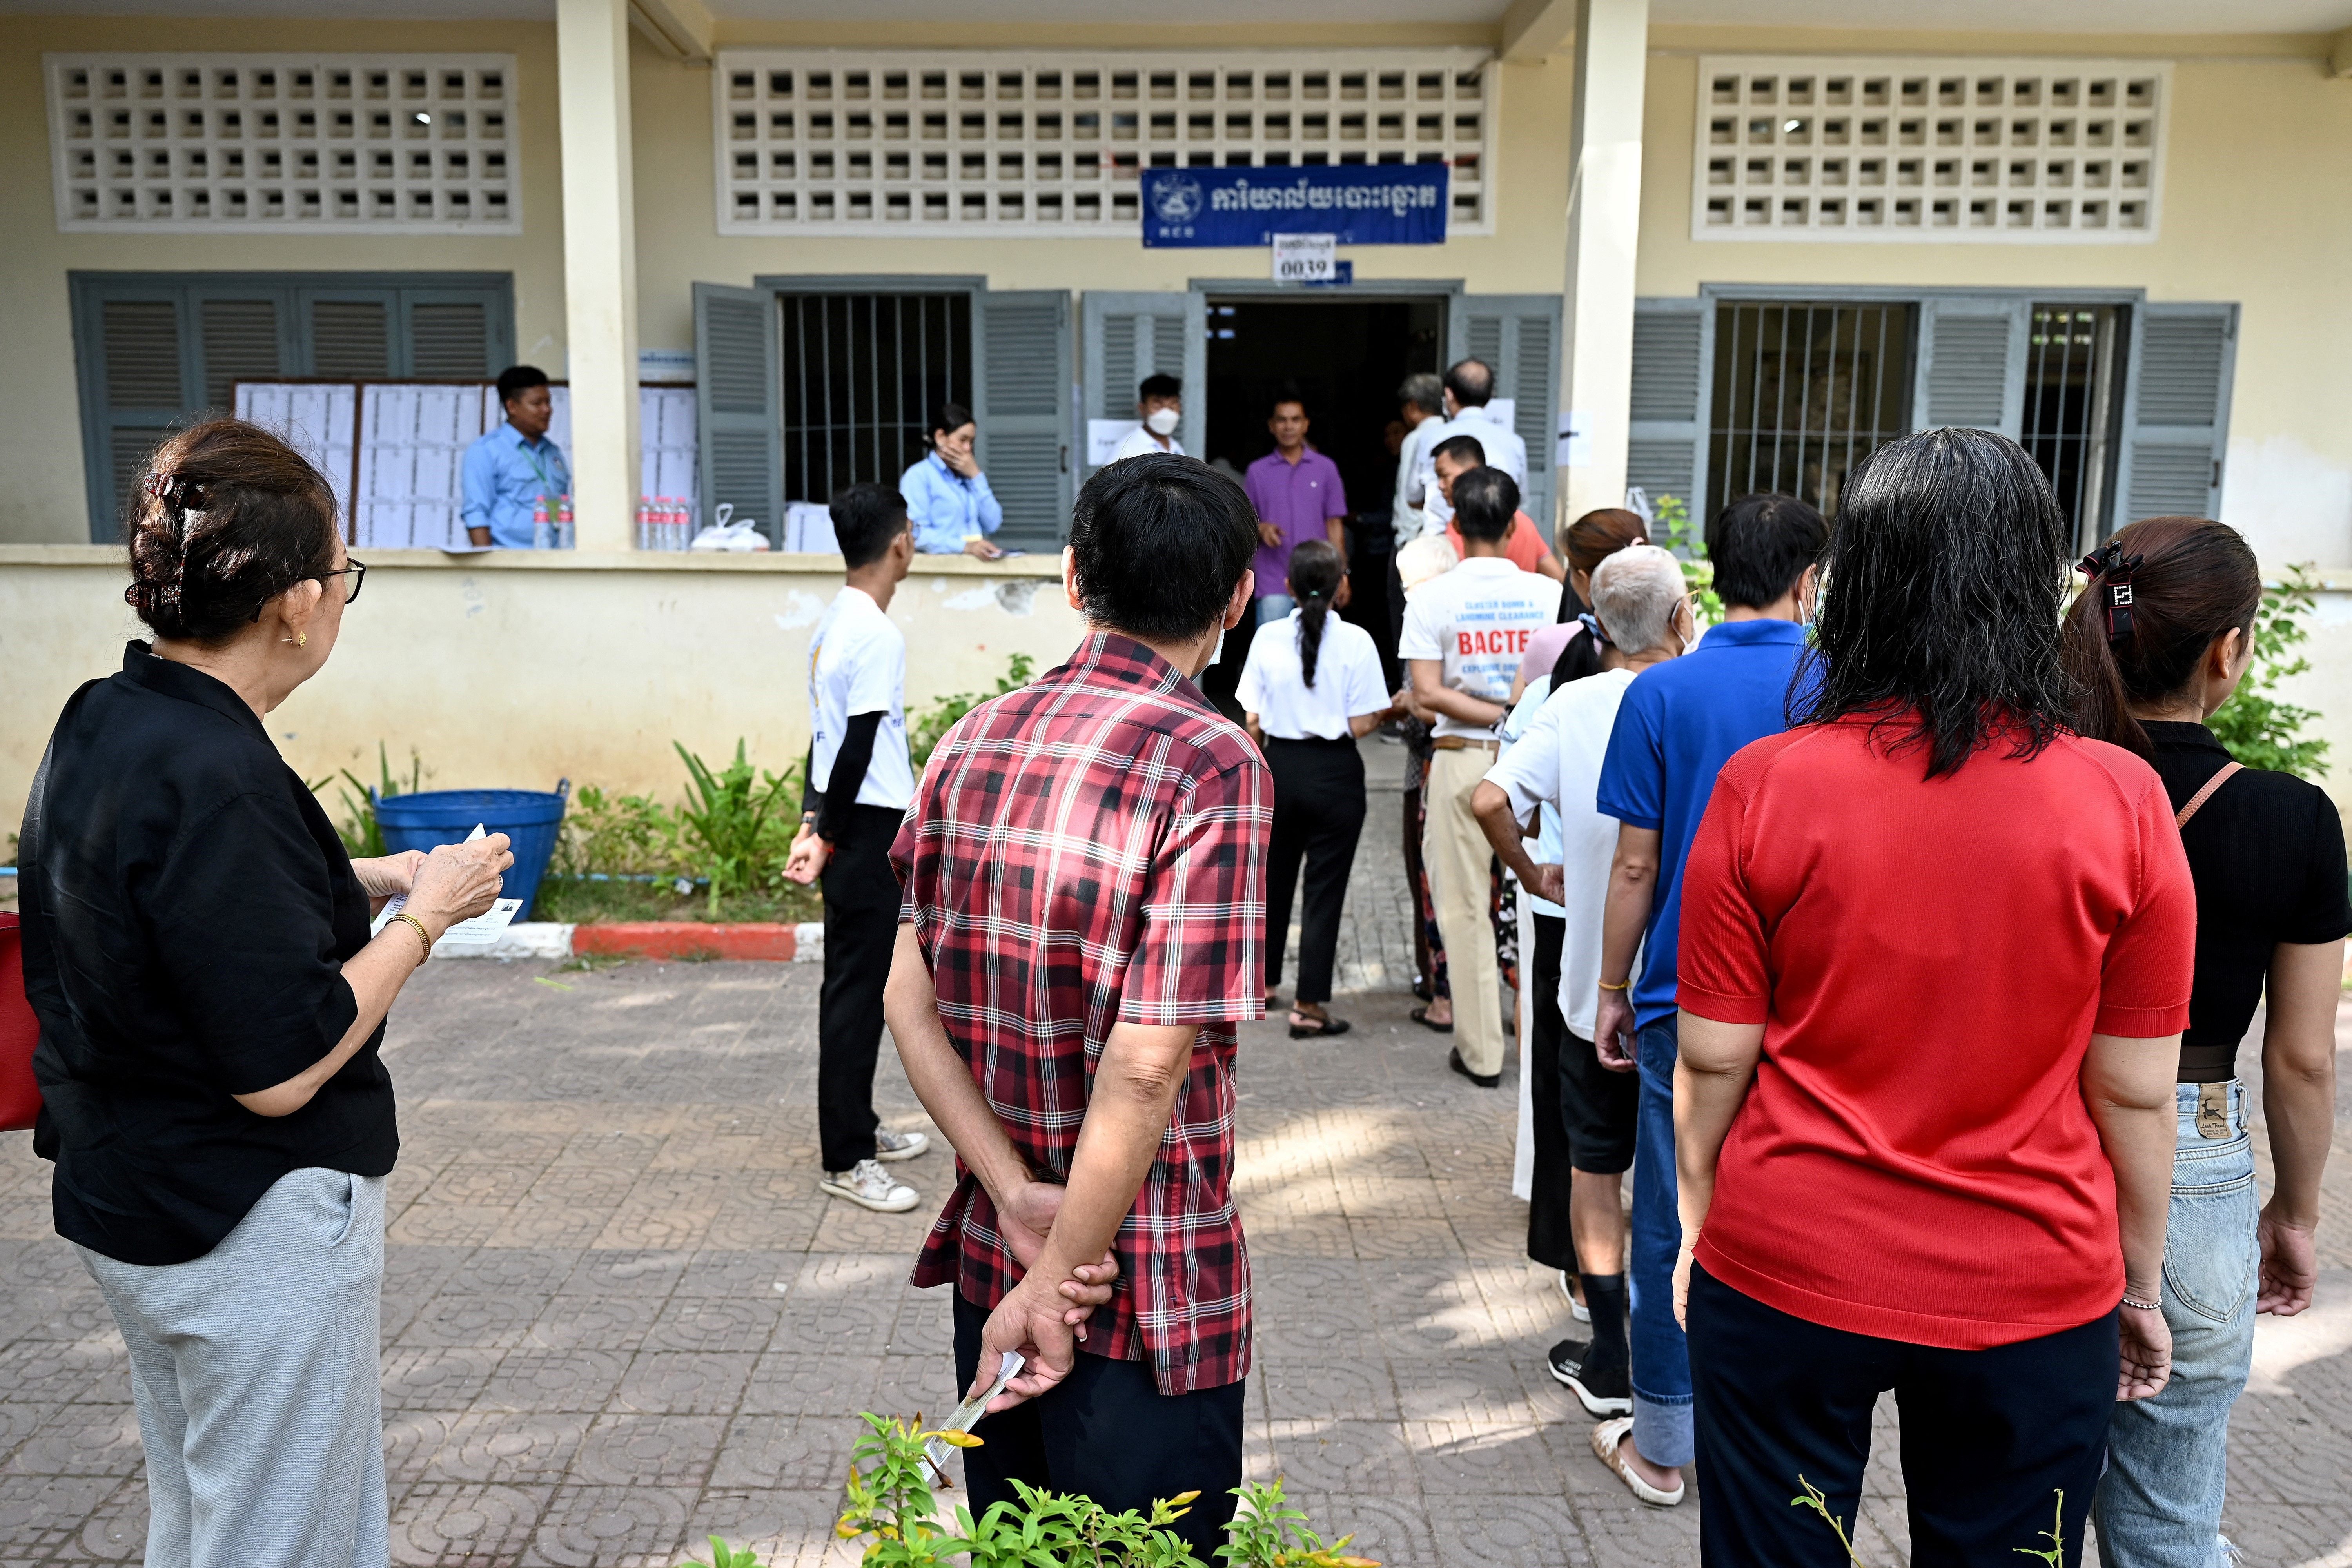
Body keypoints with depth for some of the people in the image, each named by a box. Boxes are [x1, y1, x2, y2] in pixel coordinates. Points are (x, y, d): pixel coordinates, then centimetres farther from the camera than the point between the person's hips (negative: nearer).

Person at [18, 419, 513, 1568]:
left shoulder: (100, 726, 1)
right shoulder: (216, 777, -27)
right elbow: (280, 1071, -25)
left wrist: (359, 883, 6)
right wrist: (424, 916, -15)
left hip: (123, 1200, 9)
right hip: (256, 1226, -9)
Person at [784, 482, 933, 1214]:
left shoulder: (832, 623, 12)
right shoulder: (879, 635, -17)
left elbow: (827, 733, 13)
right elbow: (860, 746, -19)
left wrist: (815, 820, 12)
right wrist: (829, 837, -13)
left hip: (848, 823, 10)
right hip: (869, 828, -10)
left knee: (854, 981, 17)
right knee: (859, 989, -4)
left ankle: (858, 1126, 30)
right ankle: (845, 1160, 4)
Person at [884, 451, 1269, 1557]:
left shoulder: (972, 743, 1)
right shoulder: (1210, 764, -19)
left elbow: (909, 1002, -2)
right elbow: (1146, 1067, -23)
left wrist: (1017, 1197, -8)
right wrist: (1057, 1282, -15)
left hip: (990, 1260, 6)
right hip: (1150, 1297, -6)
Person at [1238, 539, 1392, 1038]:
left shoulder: (1268, 638, -5)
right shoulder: (1355, 642, -11)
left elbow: (1253, 723, -1)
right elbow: (1361, 724, -13)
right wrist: (1385, 711, 8)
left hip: (1281, 767, 3)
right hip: (1334, 772, -3)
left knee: (1273, 878, 20)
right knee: (1325, 889, 5)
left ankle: (1263, 984, 35)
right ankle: (1309, 1006, 8)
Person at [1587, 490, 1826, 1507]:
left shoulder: (1661, 693, -6)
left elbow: (1635, 866, -5)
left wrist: (1613, 989, 5)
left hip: (1688, 998, -1)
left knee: (1673, 1221, 9)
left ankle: (1661, 1449, 21)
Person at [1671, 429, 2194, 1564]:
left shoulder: (1762, 786, -13)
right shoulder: (2122, 802, -11)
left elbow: (1712, 1060, -7)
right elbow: (2136, 1093, -4)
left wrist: (1699, 1226, 9)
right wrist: (2139, 1284, 11)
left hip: (1784, 1281, 0)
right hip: (2030, 1297, 1)